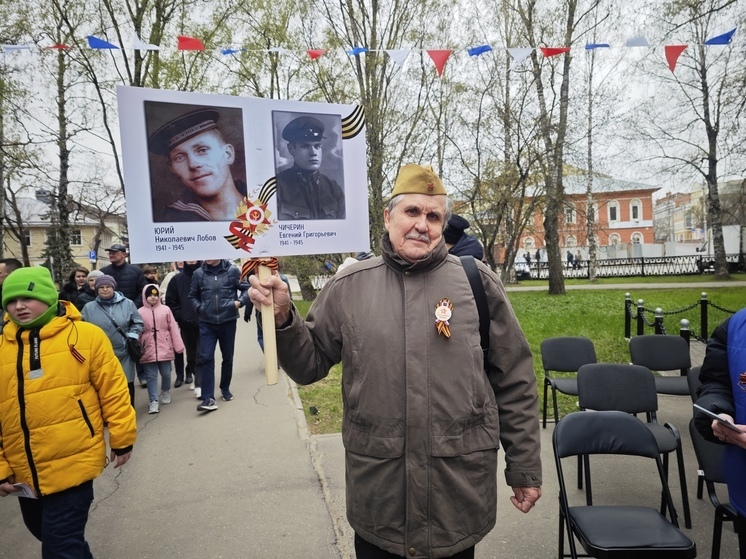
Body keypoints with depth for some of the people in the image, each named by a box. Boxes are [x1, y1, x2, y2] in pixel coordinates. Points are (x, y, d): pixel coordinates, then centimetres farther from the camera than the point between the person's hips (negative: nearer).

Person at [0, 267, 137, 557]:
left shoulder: (86, 335, -10)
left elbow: (113, 390, -6)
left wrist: (122, 440, -2)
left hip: (74, 462, -5)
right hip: (24, 471, 5)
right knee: (45, 533, 25)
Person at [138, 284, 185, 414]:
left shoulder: (165, 310, 0)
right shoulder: (140, 312, -1)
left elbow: (173, 329, 1)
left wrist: (178, 346, 0)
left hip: (165, 349, 1)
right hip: (148, 351, -1)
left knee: (166, 373, 12)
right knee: (151, 376, 4)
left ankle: (166, 391, 38)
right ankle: (153, 401, 11)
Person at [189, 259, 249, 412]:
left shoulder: (232, 270, -6)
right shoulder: (199, 273, -1)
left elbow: (247, 288, 2)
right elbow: (192, 296, 12)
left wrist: (240, 302, -13)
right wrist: (199, 307, -4)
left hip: (228, 322, 0)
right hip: (206, 324, 0)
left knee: (228, 358, 13)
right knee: (207, 358, -6)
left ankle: (225, 389, 33)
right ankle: (208, 398, -4)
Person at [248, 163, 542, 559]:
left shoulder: (476, 282, -3)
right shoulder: (348, 287, -1)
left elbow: (514, 384, 1)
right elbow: (309, 365, 4)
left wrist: (525, 467, 4)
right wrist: (282, 318, -13)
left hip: (460, 487, 0)